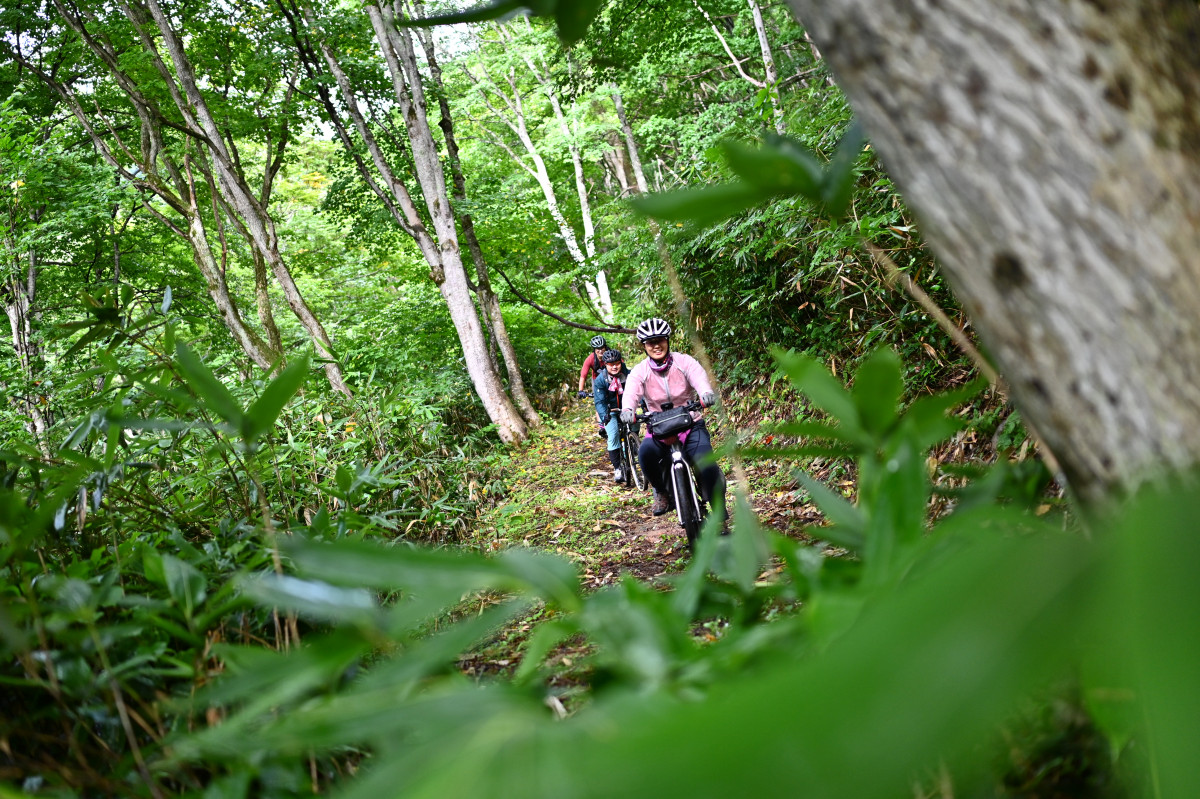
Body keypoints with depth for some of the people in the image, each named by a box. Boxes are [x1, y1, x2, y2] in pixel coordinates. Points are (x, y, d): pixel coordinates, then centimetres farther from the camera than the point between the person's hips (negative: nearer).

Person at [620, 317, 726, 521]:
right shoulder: (640, 372, -4)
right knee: (646, 452, -33)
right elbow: (631, 391, -24)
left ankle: (720, 519, -6)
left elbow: (699, 377, -26)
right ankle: (662, 493, -3)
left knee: (707, 466, -25)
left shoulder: (684, 362, -6)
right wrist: (627, 409, -48)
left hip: (691, 425, -1)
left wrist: (706, 393, -50)